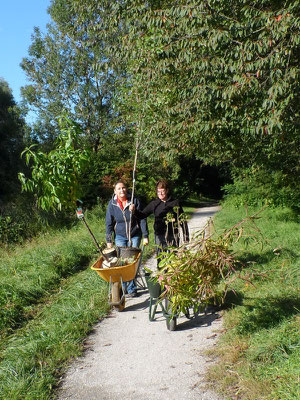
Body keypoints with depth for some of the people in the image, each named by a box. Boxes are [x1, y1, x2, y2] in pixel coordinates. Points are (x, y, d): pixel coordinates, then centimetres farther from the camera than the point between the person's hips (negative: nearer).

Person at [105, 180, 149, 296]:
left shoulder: (135, 201, -9)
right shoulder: (112, 204, -5)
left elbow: (142, 219, -5)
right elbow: (109, 223, 2)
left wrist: (145, 236, -8)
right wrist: (109, 240, 0)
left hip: (134, 236, -1)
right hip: (120, 236, 1)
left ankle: (131, 288, 12)